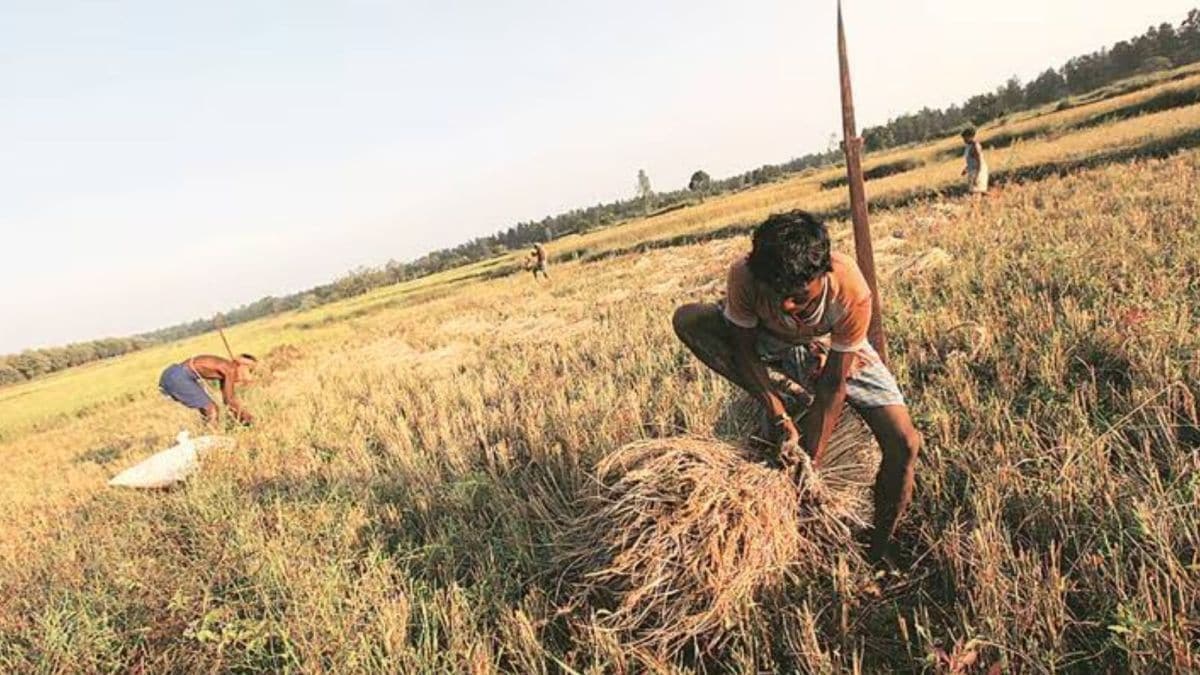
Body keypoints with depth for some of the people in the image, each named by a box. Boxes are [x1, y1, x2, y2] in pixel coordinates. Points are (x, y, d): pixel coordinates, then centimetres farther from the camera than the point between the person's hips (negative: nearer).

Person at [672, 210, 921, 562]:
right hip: (768, 341, 1)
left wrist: (811, 463, -25)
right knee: (687, 320, -26)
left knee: (904, 445, -19)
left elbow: (833, 384, -28)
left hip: (832, 350, -1)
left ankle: (879, 551, 7)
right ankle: (778, 395, -11)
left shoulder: (851, 292, -37)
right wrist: (782, 421, -28)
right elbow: (744, 350, -20)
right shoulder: (744, 275, -35)